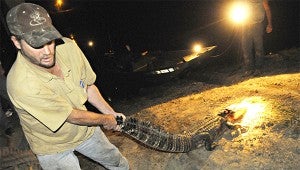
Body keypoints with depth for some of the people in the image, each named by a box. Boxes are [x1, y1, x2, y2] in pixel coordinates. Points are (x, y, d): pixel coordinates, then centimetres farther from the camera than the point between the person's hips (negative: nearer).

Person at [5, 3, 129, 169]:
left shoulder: (68, 47, -22)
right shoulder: (21, 83, -38)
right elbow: (73, 116, -27)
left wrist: (110, 112, -7)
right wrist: (105, 120, -12)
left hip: (85, 128, 5)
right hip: (52, 147, -5)